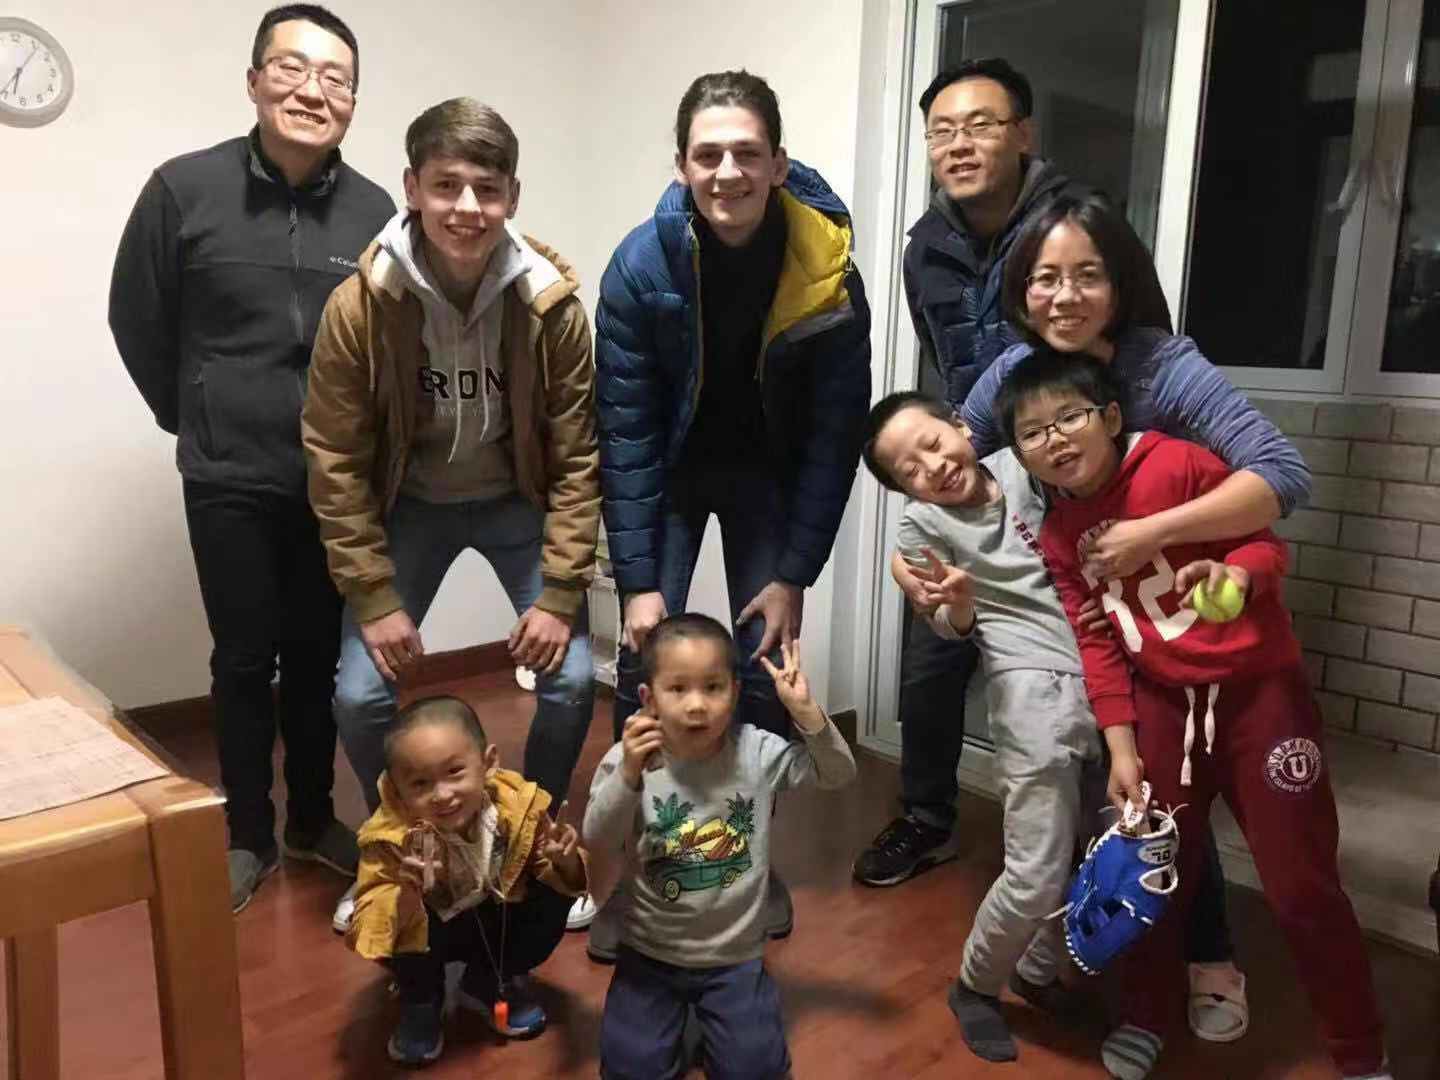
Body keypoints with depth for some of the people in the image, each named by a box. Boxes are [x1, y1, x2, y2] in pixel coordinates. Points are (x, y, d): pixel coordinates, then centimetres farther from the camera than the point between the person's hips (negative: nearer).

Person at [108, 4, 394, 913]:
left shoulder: (376, 213, -1)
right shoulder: (183, 189, -6)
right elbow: (137, 323, 5)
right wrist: (193, 420, 9)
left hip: (339, 481, 2)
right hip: (231, 481, -1)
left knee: (319, 654, 12)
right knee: (245, 658, 7)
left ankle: (313, 817, 31)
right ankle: (249, 835, 26)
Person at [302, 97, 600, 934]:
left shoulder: (552, 303, -22)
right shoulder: (359, 306, -23)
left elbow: (577, 457, -15)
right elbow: (336, 463, -14)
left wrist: (560, 594, -18)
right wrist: (375, 599, -15)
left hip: (517, 501, 0)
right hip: (409, 505, 0)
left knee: (573, 680, -9)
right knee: (361, 694, -6)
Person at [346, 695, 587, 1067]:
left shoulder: (519, 804, -29)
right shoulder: (391, 836, -32)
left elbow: (564, 882, -15)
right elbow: (369, 925, -32)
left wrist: (564, 862, -40)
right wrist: (407, 895, -53)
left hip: (502, 921, 2)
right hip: (431, 929, -2)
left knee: (554, 896, -22)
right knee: (396, 928, -32)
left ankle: (490, 983, 7)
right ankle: (420, 1001, 4)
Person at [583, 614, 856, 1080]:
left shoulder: (756, 752, -10)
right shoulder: (625, 760, -14)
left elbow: (839, 775, -9)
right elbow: (597, 850, -21)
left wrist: (805, 711, -24)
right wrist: (628, 777, -37)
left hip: (735, 955, 1)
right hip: (650, 953, 0)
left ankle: (708, 1017, 22)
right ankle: (676, 1016, 21)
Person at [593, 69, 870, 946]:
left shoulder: (829, 273, -21)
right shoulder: (641, 265, -22)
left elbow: (836, 432, -15)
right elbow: (625, 430, -18)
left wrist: (795, 575, -16)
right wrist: (639, 581, -20)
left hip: (770, 476, 0)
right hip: (671, 473, 0)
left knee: (766, 670, -2)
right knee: (648, 667, -6)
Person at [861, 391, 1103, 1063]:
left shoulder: (1022, 466, 7)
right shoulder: (922, 523, -3)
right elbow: (953, 628, 0)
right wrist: (957, 602, -20)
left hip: (1104, 677, 5)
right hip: (1034, 689, -4)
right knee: (1038, 875, -6)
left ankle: (1039, 971, 37)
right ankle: (975, 986, 23)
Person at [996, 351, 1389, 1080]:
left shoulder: (1177, 464, -15)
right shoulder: (1057, 537, 0)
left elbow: (1267, 540, -9)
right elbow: (1097, 645, 1)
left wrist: (1235, 574, -32)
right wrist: (1121, 749, -4)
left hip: (1259, 687, -4)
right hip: (1161, 701, 4)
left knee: (1300, 885, 5)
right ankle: (1143, 1018, 36)